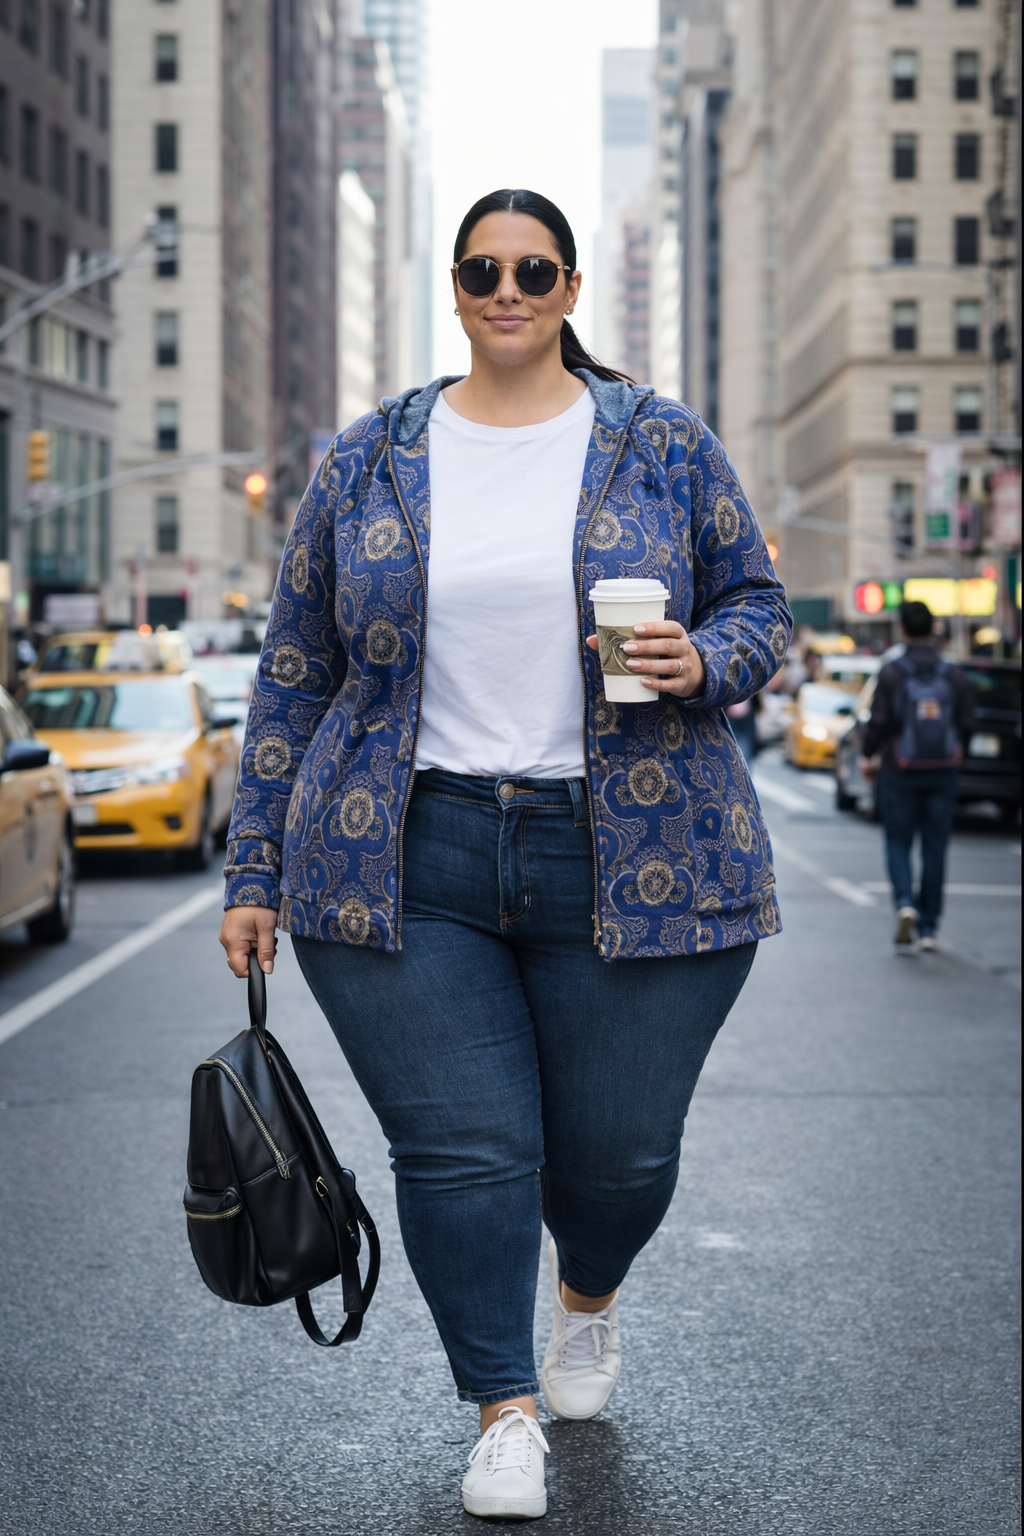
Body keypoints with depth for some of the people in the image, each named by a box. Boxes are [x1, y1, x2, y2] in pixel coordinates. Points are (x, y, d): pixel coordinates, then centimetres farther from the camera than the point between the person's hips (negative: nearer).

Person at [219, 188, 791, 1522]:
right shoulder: (364, 463, 7)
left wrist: (704, 661, -14)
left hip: (634, 862, 0)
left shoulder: (665, 447, 5)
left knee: (619, 1148, 6)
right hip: (408, 865, 1)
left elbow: (760, 604, 11)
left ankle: (589, 1294, 40)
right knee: (461, 1148, -3)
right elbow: (294, 675, 9)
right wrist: (258, 873, 6)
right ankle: (504, 1411, 15)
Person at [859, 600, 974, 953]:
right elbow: (967, 724, 1)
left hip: (899, 773, -2)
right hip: (942, 774, 2)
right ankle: (928, 927, 12)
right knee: (935, 848, 9)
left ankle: (905, 903, -17)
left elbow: (878, 722, -12)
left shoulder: (891, 673, -9)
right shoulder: (953, 675, 0)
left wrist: (867, 757, 4)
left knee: (898, 843, 8)